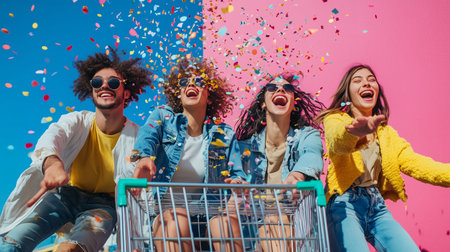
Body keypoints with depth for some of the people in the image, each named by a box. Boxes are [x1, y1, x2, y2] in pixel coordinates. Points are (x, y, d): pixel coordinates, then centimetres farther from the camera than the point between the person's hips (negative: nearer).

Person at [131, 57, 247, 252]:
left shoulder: (225, 134, 10)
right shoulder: (162, 117, 8)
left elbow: (237, 173, 7)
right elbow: (147, 136, -14)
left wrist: (237, 182, -21)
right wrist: (144, 158, -39)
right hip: (162, 209, -1)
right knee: (177, 216, -34)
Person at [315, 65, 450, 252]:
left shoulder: (385, 130, 19)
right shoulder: (335, 119, 3)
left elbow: (411, 161, 5)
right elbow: (337, 143, -22)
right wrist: (352, 131, -48)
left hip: (377, 206, 5)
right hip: (345, 204, -5)